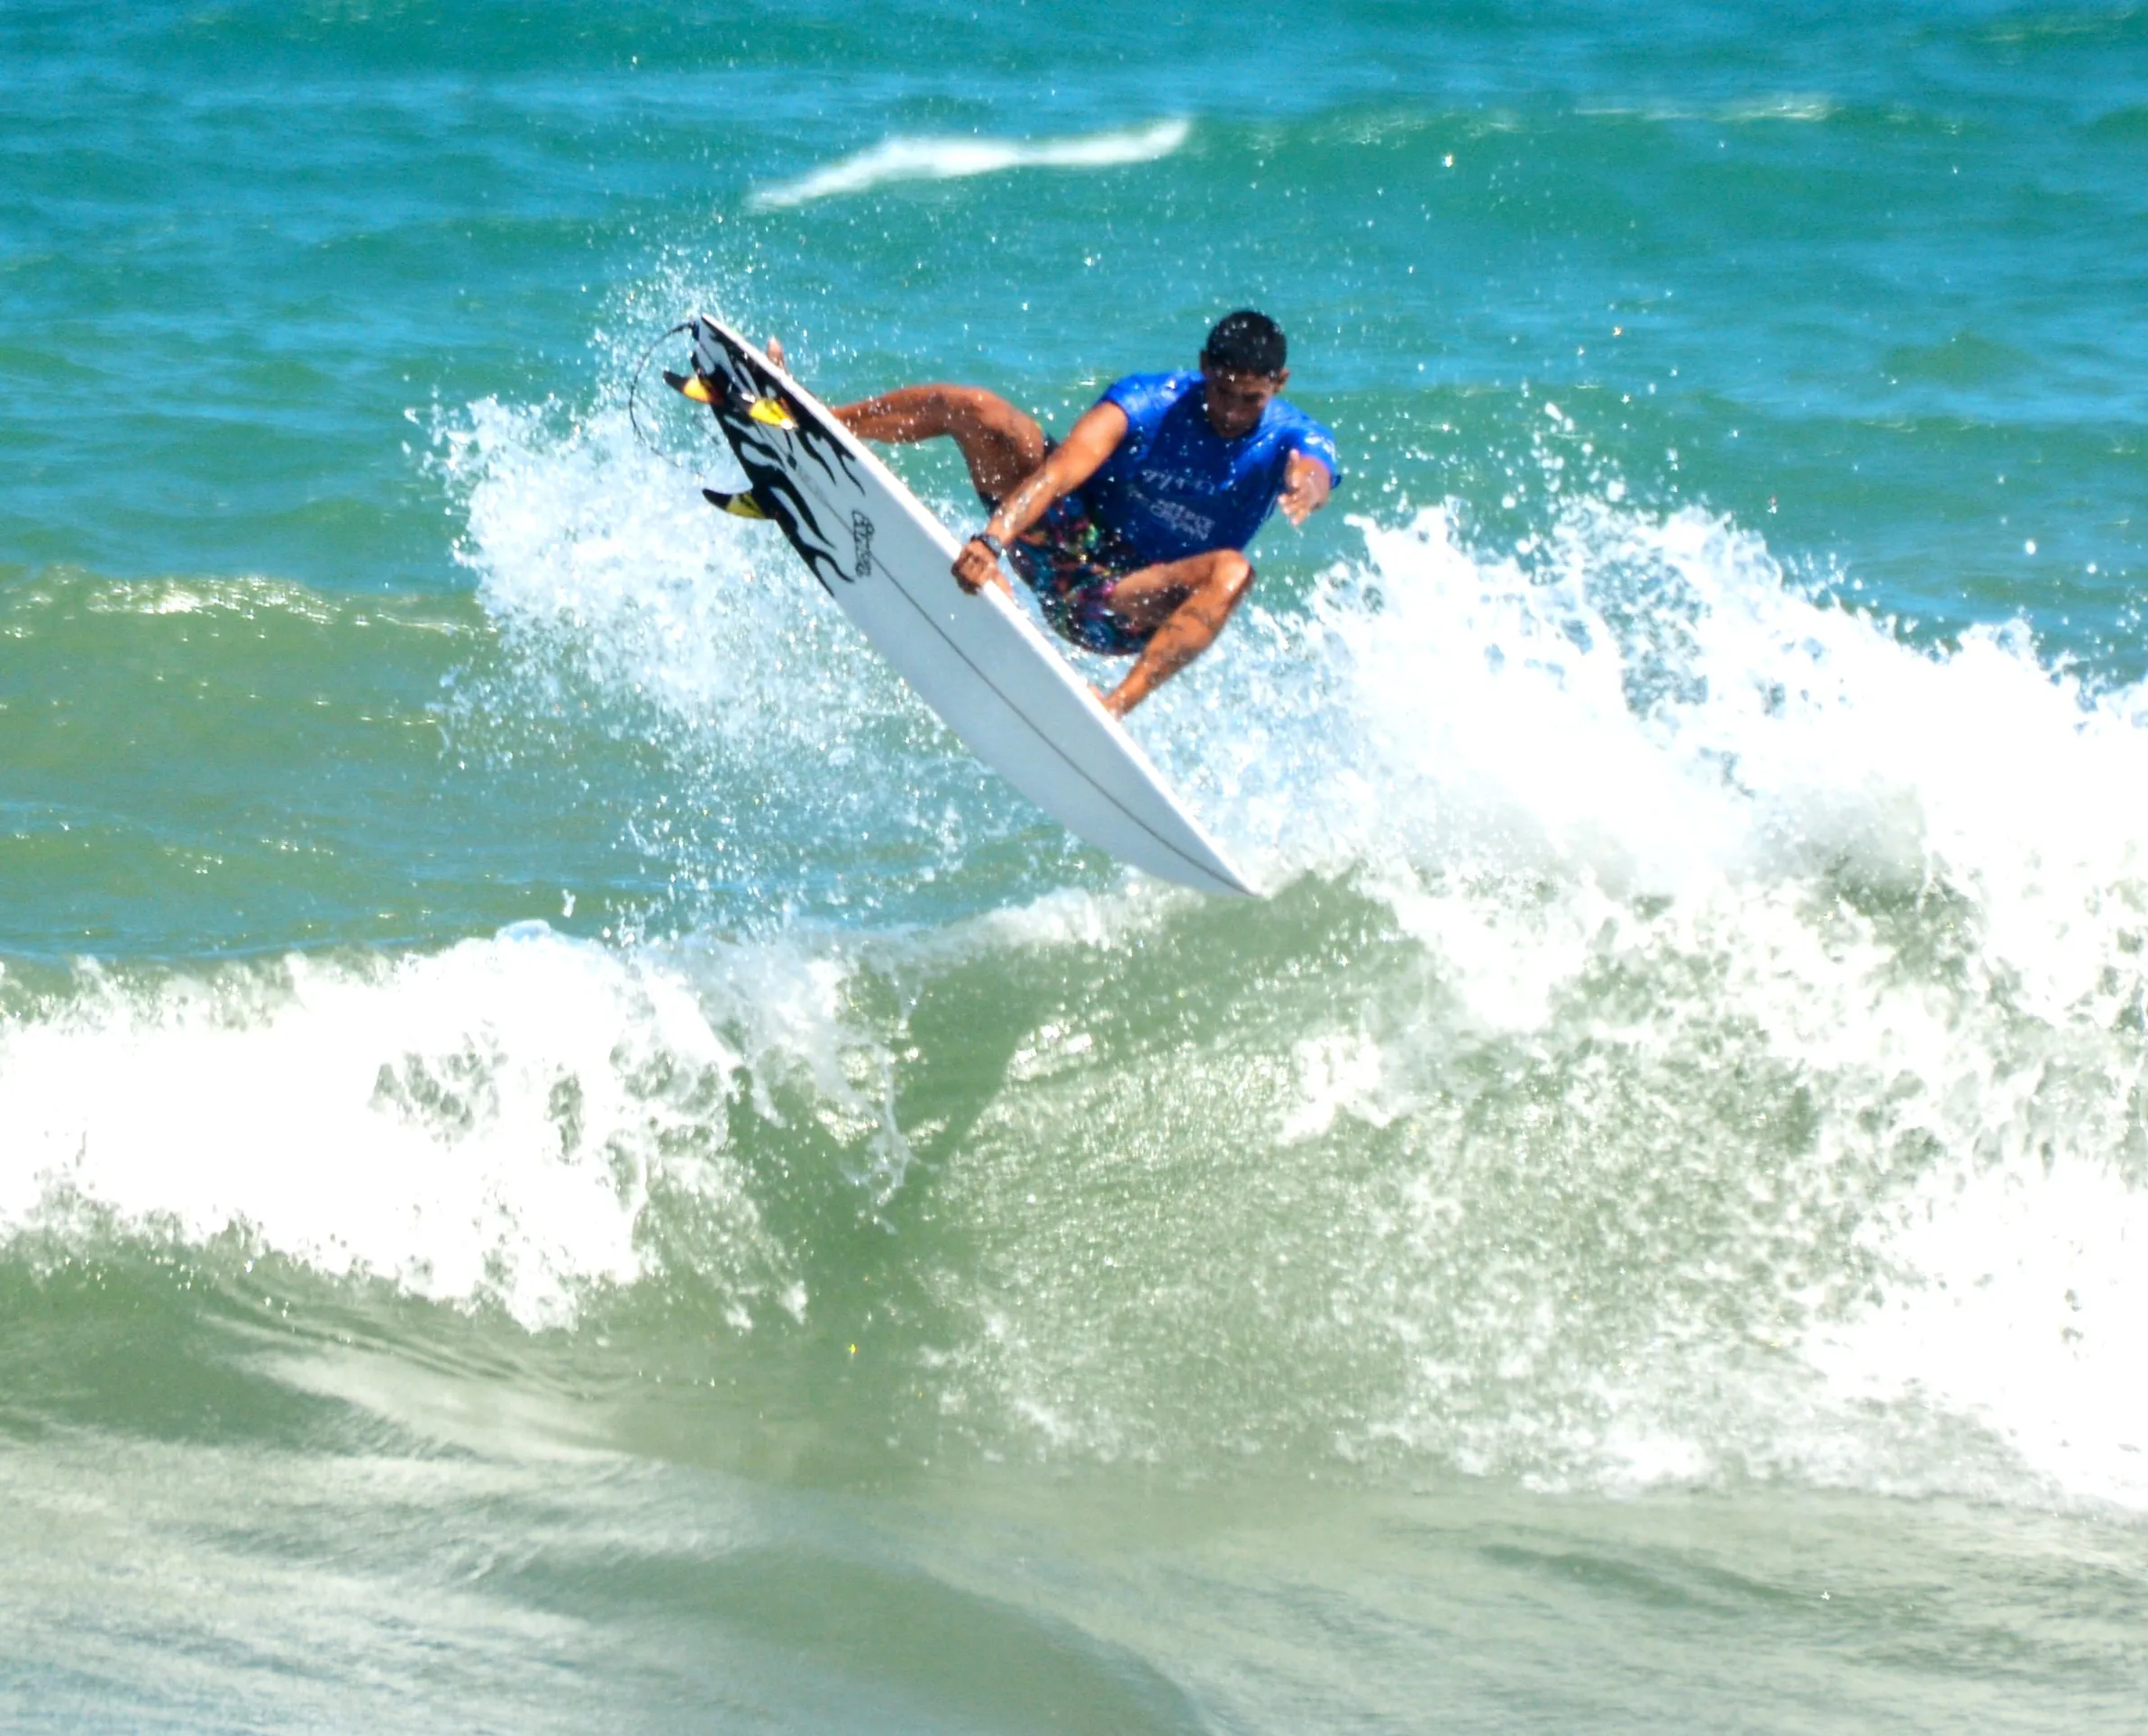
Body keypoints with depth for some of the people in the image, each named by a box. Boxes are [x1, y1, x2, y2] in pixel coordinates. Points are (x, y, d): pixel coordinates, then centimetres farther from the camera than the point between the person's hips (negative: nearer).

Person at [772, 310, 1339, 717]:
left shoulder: (1294, 441, -11)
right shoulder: (1149, 402, -14)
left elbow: (1314, 476, -36)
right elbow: (1061, 469, -29)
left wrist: (1304, 490, -63)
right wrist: (993, 539, -46)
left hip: (1128, 609, 0)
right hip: (1062, 541, 0)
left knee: (1230, 572, -34)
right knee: (971, 410, -17)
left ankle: (1117, 705, -48)